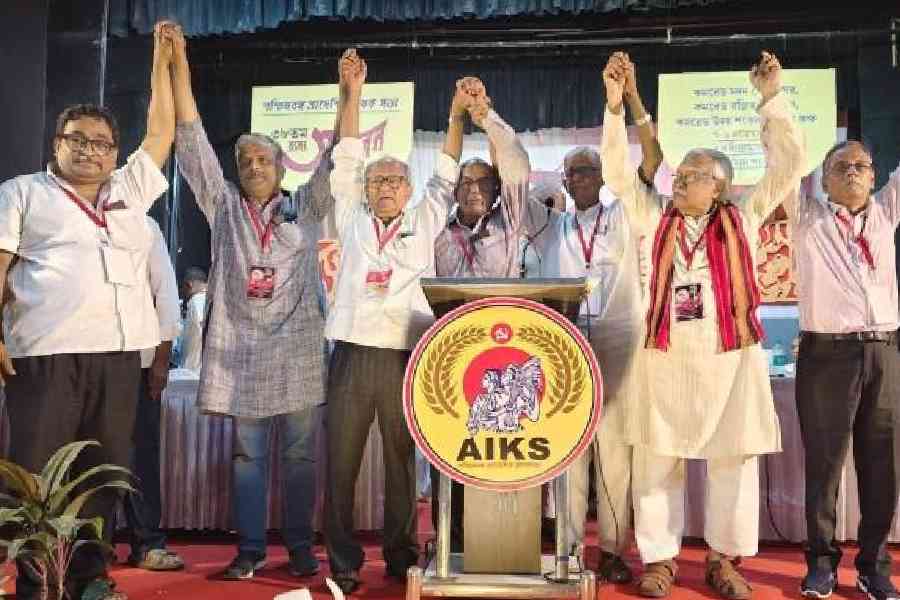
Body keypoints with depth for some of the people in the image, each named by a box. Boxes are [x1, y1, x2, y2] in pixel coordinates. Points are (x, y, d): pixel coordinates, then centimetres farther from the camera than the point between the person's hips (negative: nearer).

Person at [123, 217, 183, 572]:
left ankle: (147, 543, 10)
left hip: (139, 357, 0)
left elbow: (166, 291, 4)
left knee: (142, 449, 2)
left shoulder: (144, 227, 6)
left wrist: (162, 357, -2)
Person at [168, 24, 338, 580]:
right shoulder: (223, 207, 10)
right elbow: (192, 139, 5)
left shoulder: (306, 208, 10)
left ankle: (300, 544, 18)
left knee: (300, 454, 6)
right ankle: (250, 547, 19)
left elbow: (338, 157, 2)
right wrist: (179, 60, -1)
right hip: (242, 346, 1)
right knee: (248, 453, 8)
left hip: (298, 346, -1)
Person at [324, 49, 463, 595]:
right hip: (352, 354, 1)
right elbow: (348, 161, 9)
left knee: (402, 462, 7)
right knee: (341, 463, 3)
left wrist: (457, 114, 5)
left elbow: (447, 175, 12)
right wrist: (353, 95, 5)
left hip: (406, 356, 0)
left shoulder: (424, 223, 13)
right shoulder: (352, 220, 13)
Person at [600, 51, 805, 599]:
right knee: (657, 461, 5)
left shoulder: (742, 218, 6)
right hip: (666, 357, 1)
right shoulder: (655, 216, 9)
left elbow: (789, 162, 1)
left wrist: (772, 97, -4)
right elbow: (618, 169, 2)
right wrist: (616, 104, -7)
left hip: (732, 356, 0)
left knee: (733, 460, 7)